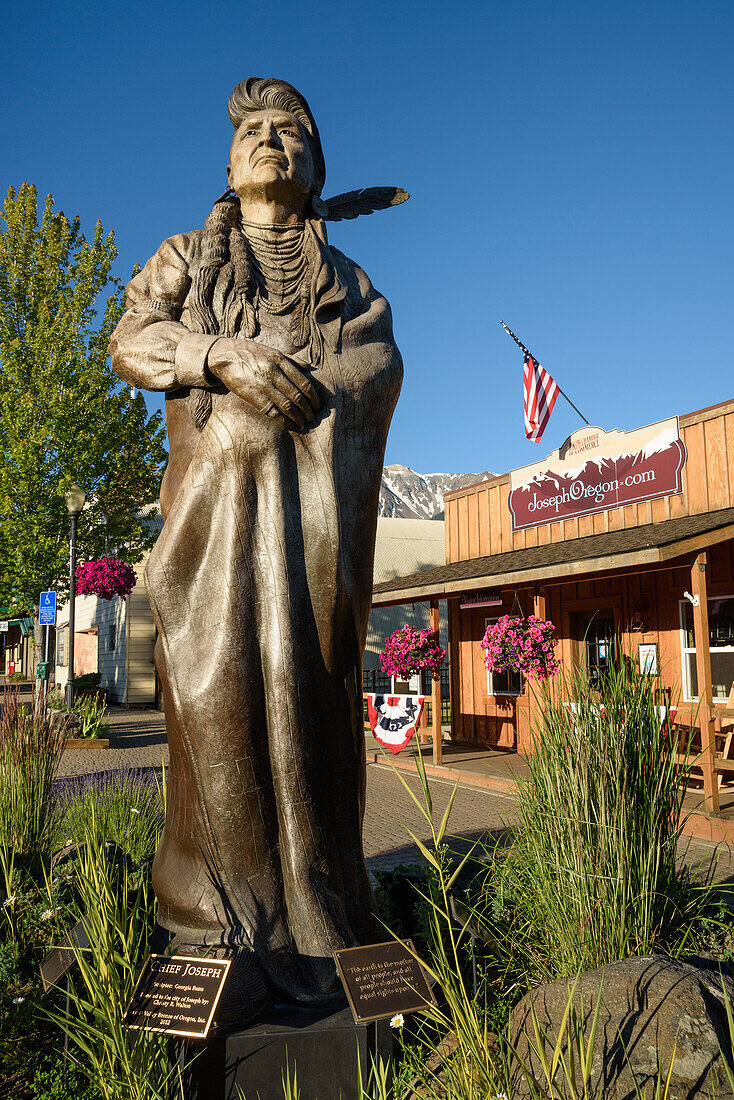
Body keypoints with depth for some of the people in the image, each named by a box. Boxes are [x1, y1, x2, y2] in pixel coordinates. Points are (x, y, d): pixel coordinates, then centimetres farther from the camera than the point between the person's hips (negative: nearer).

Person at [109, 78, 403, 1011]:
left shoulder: (347, 279, 25)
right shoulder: (185, 258, 25)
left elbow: (381, 365, 6)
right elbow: (131, 339, 7)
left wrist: (286, 382, -12)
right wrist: (225, 356, -12)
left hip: (319, 492, 1)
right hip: (217, 490, 0)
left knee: (309, 683, -10)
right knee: (215, 685, -12)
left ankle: (314, 912, -5)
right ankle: (217, 914, -5)